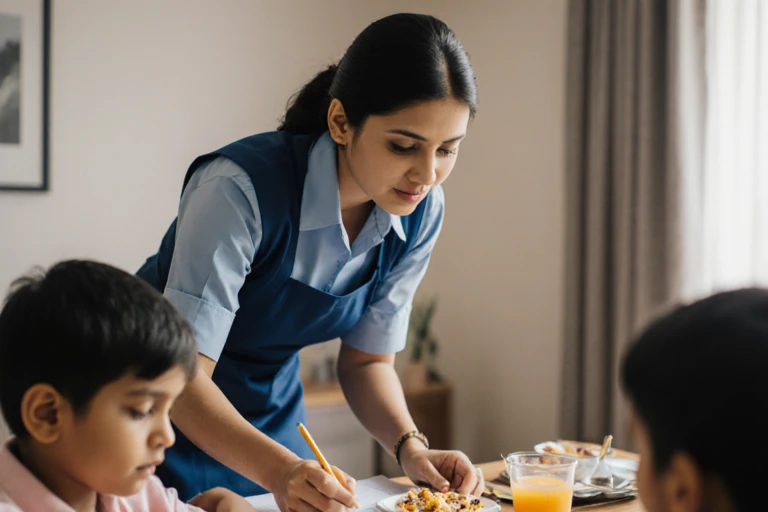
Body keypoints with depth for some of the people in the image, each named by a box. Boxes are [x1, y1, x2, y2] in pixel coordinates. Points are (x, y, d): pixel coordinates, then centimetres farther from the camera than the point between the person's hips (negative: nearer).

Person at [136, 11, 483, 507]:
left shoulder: (420, 211, -13)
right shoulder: (243, 188, -32)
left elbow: (368, 359, -3)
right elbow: (181, 376, -30)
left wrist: (411, 446, -19)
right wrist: (280, 471, -43)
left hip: (273, 415, 5)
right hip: (168, 412, -4)